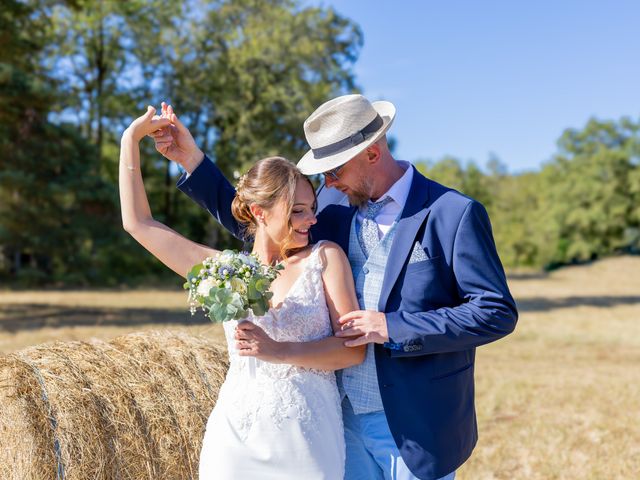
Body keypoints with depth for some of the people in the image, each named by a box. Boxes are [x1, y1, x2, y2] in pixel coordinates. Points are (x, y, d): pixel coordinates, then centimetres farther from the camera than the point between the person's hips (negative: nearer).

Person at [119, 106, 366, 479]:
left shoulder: (326, 257, 0)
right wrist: (132, 138, 7)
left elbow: (354, 348, -5)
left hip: (308, 442, -1)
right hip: (237, 439, 2)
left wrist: (280, 350, -18)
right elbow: (139, 223, 9)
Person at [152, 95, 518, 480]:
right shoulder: (340, 219, 6)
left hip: (417, 429, -5)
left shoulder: (454, 214, -11)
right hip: (349, 420, 5)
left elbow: (498, 313, -13)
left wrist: (393, 328, -19)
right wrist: (191, 159, 7)